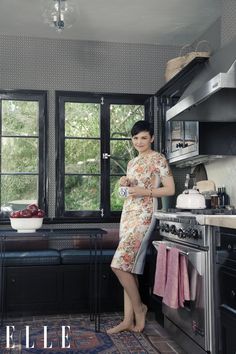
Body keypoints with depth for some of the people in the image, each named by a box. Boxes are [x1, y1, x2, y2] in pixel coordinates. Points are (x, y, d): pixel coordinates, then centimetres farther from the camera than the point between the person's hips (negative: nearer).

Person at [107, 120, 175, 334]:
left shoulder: (158, 159, -3)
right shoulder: (132, 163, 18)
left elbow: (170, 189, -8)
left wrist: (144, 191, -17)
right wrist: (125, 183, 5)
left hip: (144, 215, -8)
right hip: (127, 213, 8)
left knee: (120, 265, -14)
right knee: (128, 267, 5)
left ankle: (139, 307, 6)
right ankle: (129, 320, 10)